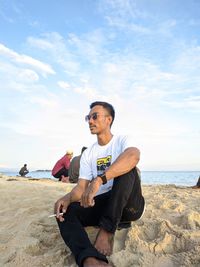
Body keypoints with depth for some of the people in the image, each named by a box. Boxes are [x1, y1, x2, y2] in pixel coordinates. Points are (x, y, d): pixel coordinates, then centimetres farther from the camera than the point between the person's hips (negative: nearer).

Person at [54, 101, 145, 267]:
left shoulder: (122, 141, -6)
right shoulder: (88, 154, 7)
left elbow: (134, 156, -32)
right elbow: (81, 187, 1)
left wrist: (99, 180, -44)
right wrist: (68, 198, -24)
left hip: (130, 204, -4)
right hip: (101, 205, 4)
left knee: (126, 168, -30)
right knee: (65, 211, -17)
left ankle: (107, 231, -28)